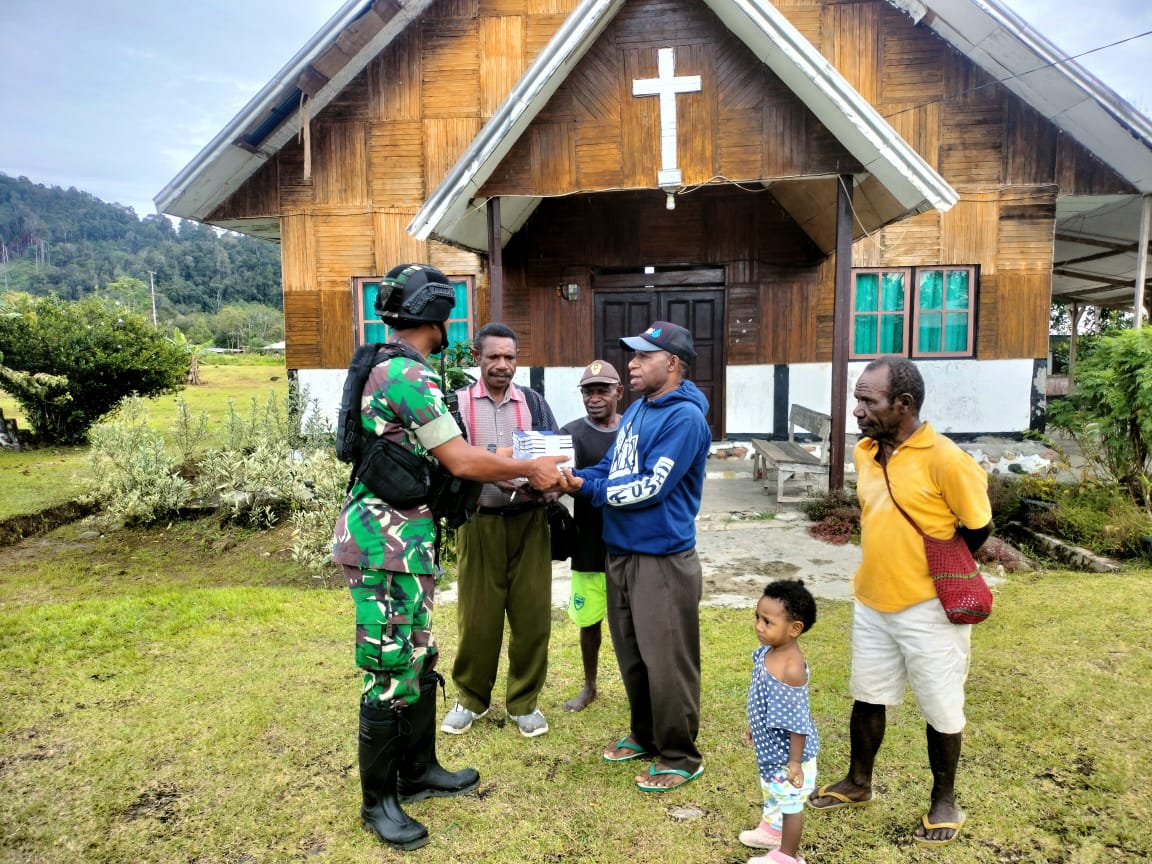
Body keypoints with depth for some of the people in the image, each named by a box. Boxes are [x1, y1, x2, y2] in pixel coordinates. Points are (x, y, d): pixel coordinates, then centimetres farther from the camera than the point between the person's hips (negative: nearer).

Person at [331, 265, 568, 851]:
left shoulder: (391, 370, 14)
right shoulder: (410, 375, -18)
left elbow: (442, 460, 15)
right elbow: (462, 462, -18)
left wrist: (523, 476, 14)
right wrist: (530, 469, -3)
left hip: (403, 538, 10)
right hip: (387, 542, -10)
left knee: (419, 660, 18)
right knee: (392, 673, 1)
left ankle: (419, 771, 33)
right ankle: (378, 802, 17)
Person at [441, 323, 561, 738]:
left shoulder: (533, 403, 8)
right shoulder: (457, 403, 3)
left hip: (529, 521, 2)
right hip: (478, 523, -1)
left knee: (531, 614, 5)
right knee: (477, 615, 6)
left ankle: (524, 701, 22)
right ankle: (471, 697, 26)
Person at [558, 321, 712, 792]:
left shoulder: (684, 418, -17)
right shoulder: (637, 409, 12)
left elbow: (651, 487, -21)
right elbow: (612, 468, 15)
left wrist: (586, 489, -16)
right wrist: (574, 476, -4)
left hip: (663, 559, -9)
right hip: (620, 551, 9)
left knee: (666, 662, 2)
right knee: (632, 656, 19)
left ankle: (680, 757, 19)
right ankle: (646, 736, 36)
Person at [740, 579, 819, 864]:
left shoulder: (791, 669, -35)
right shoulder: (767, 651, -7)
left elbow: (797, 720, -28)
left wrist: (795, 761, -22)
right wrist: (753, 727, 20)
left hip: (787, 751, -9)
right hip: (770, 745, 9)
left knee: (790, 801, 12)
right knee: (773, 792, 29)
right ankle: (771, 830, 52)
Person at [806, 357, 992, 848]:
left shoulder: (943, 459, -20)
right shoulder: (864, 453, 1)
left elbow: (978, 527, -9)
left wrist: (936, 571, -2)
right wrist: (890, 565, 11)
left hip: (929, 609, -6)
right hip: (871, 603, 6)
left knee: (940, 711, 12)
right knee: (867, 697, 19)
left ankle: (944, 801, 33)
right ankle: (858, 783, 38)